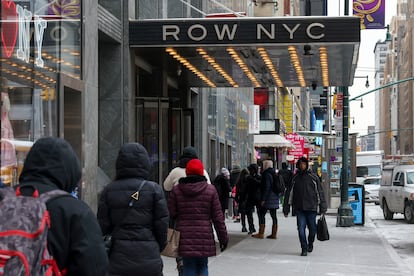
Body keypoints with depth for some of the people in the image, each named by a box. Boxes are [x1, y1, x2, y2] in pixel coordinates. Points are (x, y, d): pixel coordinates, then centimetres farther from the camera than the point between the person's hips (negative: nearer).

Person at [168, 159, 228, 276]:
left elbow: (171, 214, -1)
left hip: (184, 239, 0)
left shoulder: (176, 190, 0)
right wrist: (223, 238, 7)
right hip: (204, 238, 0)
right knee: (202, 267, 14)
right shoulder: (210, 190, -1)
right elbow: (218, 217, 0)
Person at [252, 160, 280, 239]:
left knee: (261, 214, -2)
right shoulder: (274, 174, 13)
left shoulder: (267, 174, -14)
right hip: (275, 198, 9)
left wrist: (263, 199, -19)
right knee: (273, 215, 8)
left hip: (268, 199, -9)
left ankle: (261, 233, -2)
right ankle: (274, 233, 8)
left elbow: (266, 187, -20)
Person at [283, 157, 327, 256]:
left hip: (311, 208, -1)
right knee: (301, 229, -6)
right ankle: (304, 249, 3)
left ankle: (310, 244, 30)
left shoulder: (313, 178, 3)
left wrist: (323, 207, 1)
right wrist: (286, 208, 8)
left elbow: (320, 192, 5)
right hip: (299, 208, 1)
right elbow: (290, 193, 10)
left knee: (312, 229, 4)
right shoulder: (294, 178, 7)